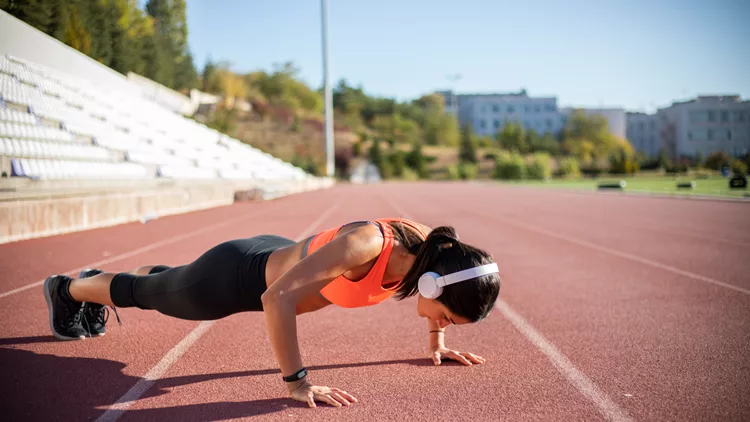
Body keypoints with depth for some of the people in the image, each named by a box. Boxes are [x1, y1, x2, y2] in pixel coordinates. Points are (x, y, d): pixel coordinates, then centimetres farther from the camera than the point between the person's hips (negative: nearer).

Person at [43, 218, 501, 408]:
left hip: (278, 259, 7)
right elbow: (277, 299, -46)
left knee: (164, 286, 35)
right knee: (147, 292, 24)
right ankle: (67, 288, 54)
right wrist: (299, 383, -43)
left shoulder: (428, 247, -21)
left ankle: (98, 285, 65)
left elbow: (432, 287, 5)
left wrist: (437, 343, 3)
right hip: (237, 278, -7)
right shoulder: (363, 244, -44)